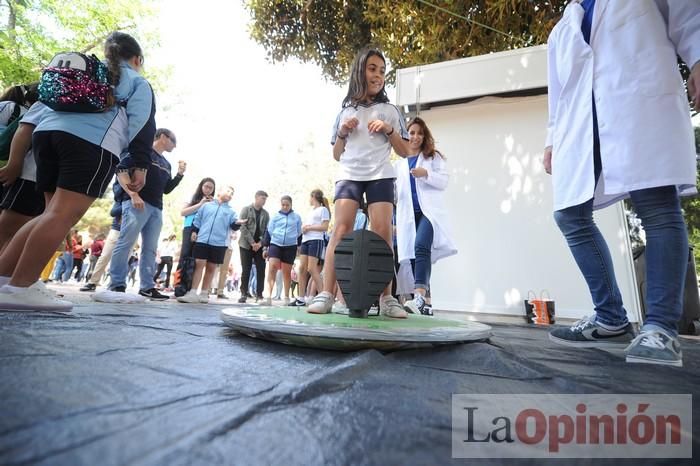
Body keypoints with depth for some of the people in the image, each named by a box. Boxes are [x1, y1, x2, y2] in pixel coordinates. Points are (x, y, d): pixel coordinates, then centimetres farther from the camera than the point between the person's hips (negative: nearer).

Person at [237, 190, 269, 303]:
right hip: (246, 244, -2)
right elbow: (243, 227, -6)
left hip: (260, 245, 3)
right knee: (246, 270, -1)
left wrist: (260, 242, -11)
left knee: (261, 270, -2)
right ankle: (244, 293, 6)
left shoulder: (266, 214, 11)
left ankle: (259, 294, 4)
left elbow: (267, 230, 6)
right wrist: (252, 242, -14)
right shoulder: (246, 209, 3)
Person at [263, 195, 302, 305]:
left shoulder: (296, 217, 7)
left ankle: (286, 297, 17)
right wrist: (265, 247, 6)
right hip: (275, 244, 0)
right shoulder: (275, 217, 7)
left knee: (287, 271, 6)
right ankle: (269, 296, -17)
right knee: (272, 267, -16)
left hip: (290, 246, 0)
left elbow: (299, 233, 13)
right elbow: (269, 232, 9)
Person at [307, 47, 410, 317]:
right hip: (349, 175, 1)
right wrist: (342, 133, 0)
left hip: (380, 176, 0)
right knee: (341, 230, -14)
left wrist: (389, 130, -3)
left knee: (382, 232, -12)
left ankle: (386, 298, -10)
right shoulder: (345, 111, 18)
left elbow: (404, 152, 12)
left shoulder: (390, 111, 15)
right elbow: (336, 155, 18)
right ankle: (326, 294, -16)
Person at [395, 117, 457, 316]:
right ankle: (424, 301, 8)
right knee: (413, 254, 0)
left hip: (429, 210, -4)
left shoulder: (433, 156, 14)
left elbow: (444, 181, 2)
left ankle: (419, 296, -38)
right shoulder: (400, 163, 23)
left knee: (421, 246, -27)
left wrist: (426, 174, -14)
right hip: (409, 214, 4)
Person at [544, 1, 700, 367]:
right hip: (580, 125, 4)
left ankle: (660, 326, -13)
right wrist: (553, 140, 16)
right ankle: (611, 320, 0)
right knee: (570, 215, -8)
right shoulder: (561, 31, 35)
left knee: (657, 207, -15)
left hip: (644, 105, -3)